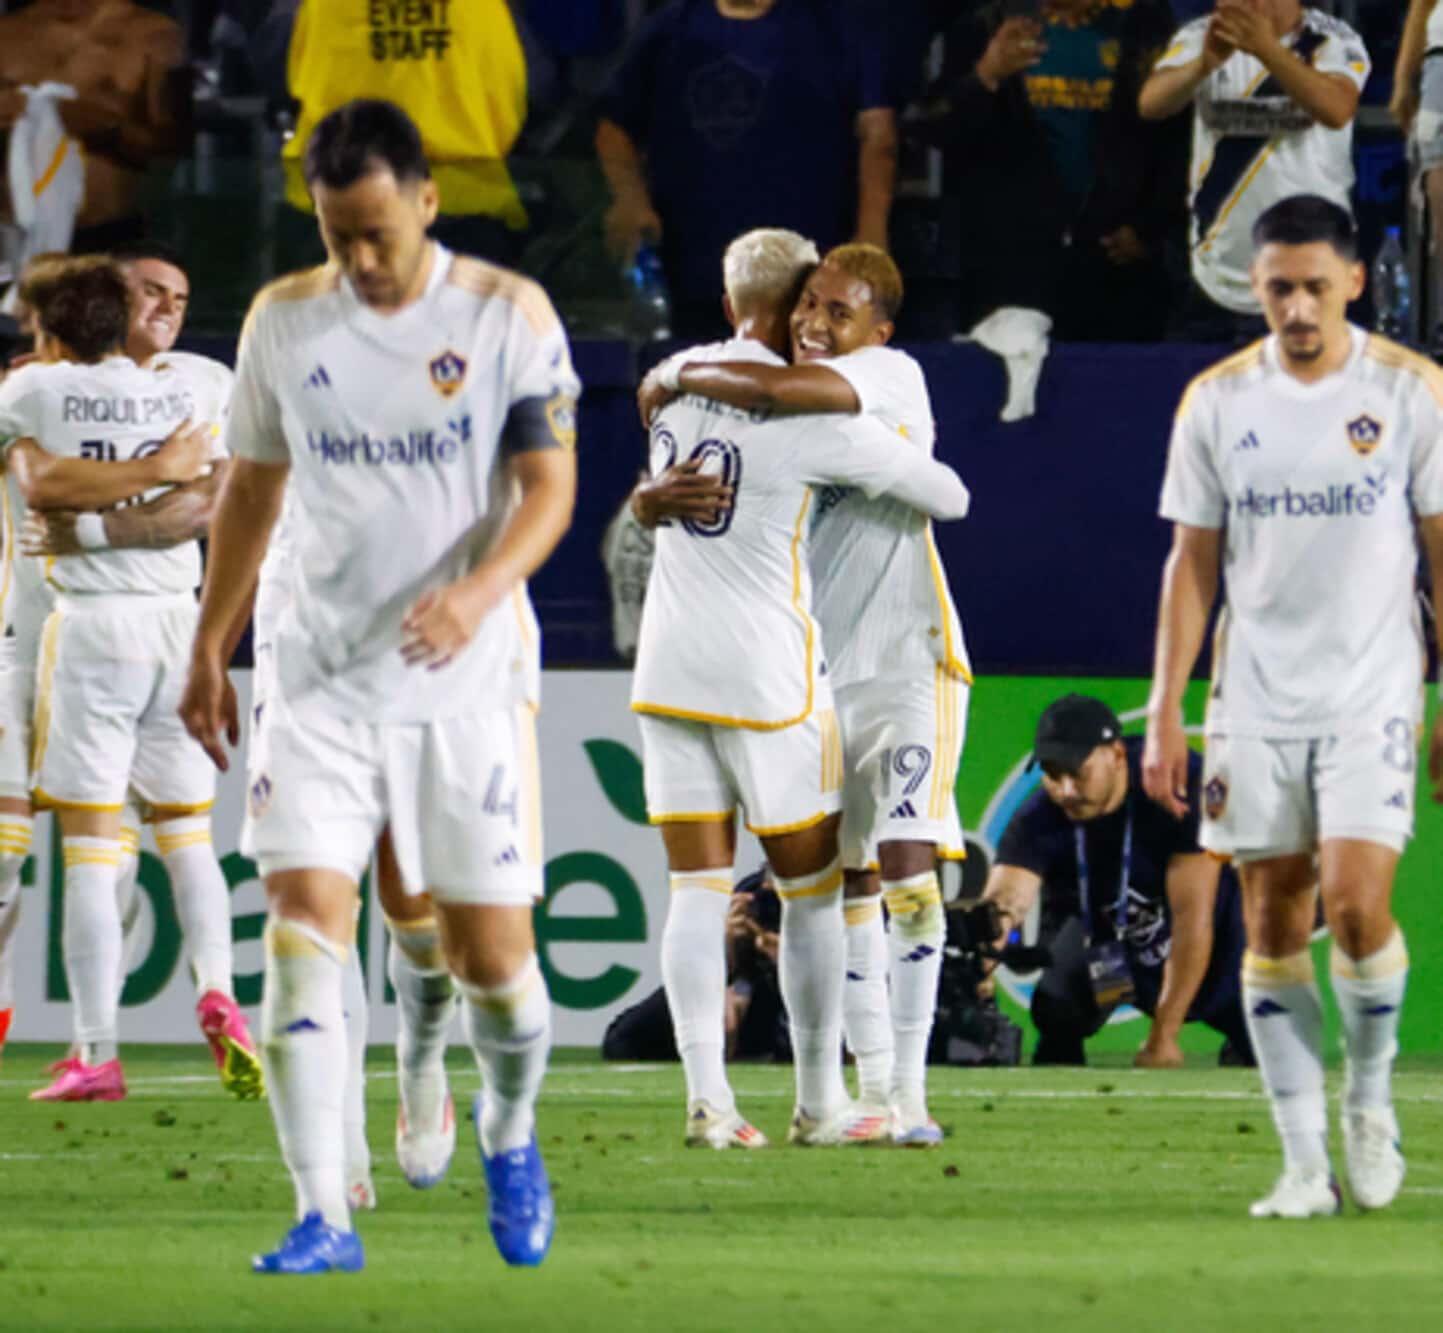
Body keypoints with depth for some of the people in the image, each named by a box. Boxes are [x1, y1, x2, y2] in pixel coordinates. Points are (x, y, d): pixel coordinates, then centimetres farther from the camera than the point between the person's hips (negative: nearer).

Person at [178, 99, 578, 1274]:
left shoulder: (507, 314, -5)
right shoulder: (284, 320, 5)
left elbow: (550, 484, -8)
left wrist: (481, 590, -26)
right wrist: (208, 649, 13)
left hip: (467, 681, -2)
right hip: (321, 678, 2)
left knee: (491, 951, 1)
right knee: (304, 928, -12)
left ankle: (510, 1135, 32)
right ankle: (324, 1220, -11)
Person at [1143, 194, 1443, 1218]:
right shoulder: (1219, 401, 3)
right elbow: (1193, 563, 8)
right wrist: (1166, 710, 3)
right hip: (1257, 701, 2)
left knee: (1356, 903, -16)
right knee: (1275, 927, 1)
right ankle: (1307, 1162, 5)